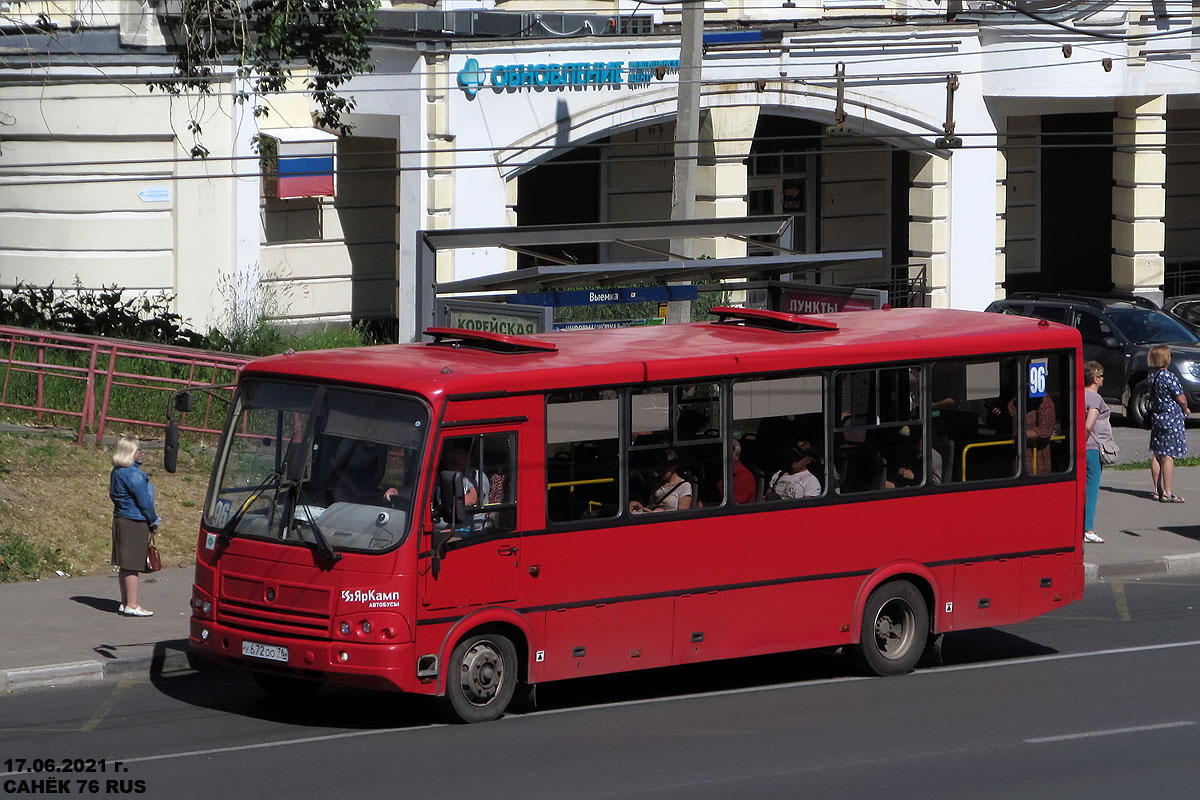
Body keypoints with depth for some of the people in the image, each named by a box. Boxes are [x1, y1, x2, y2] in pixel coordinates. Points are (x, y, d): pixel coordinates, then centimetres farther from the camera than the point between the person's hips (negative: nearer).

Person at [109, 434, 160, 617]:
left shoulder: (116, 472, 10)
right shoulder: (134, 474, -19)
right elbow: (144, 502, -16)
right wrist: (154, 522, -1)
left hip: (120, 519, 9)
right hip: (135, 523, -9)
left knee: (124, 565, 14)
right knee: (132, 565, -5)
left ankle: (125, 603, 20)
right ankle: (132, 605, -2)